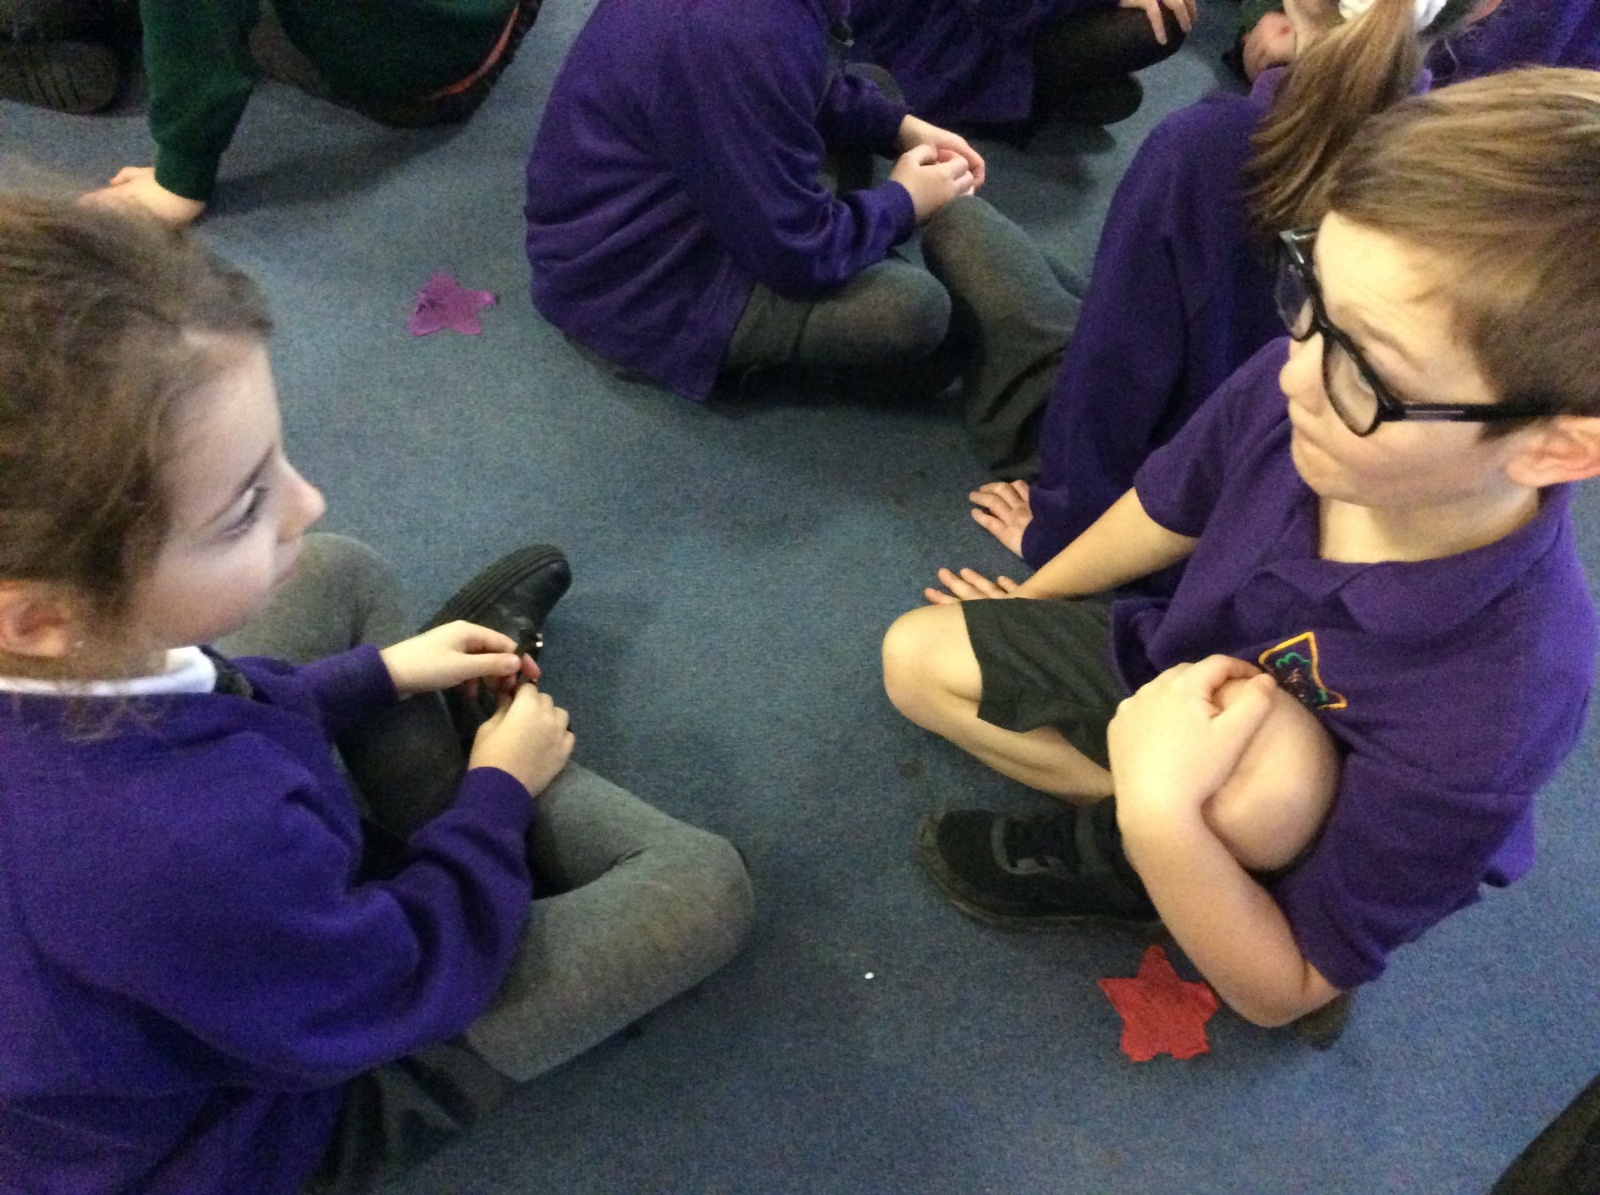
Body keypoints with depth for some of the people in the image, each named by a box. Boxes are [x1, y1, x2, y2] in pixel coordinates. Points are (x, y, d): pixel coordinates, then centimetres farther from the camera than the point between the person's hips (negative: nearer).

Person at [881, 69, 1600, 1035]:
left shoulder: (1494, 713, -42)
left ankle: (1113, 860, -5)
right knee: (917, 658, 4)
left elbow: (1281, 993, -27)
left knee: (1275, 764, -38)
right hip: (1174, 672, 5)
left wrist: (1158, 815, -46)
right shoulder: (1294, 383, -31)